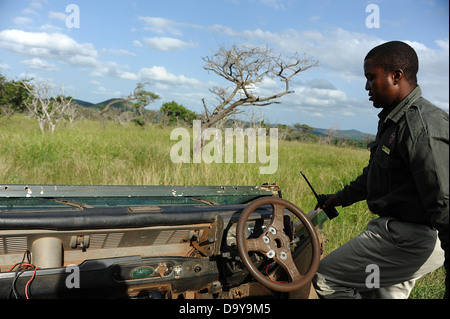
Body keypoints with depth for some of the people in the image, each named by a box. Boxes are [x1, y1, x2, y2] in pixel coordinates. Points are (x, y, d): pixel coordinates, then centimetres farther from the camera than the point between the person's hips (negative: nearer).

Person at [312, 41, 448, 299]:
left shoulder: (423, 127, -23)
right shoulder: (393, 120, 11)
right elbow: (374, 173, 26)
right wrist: (343, 197, 37)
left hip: (414, 237, -10)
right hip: (399, 228, 10)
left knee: (325, 279, -5)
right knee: (383, 292, 21)